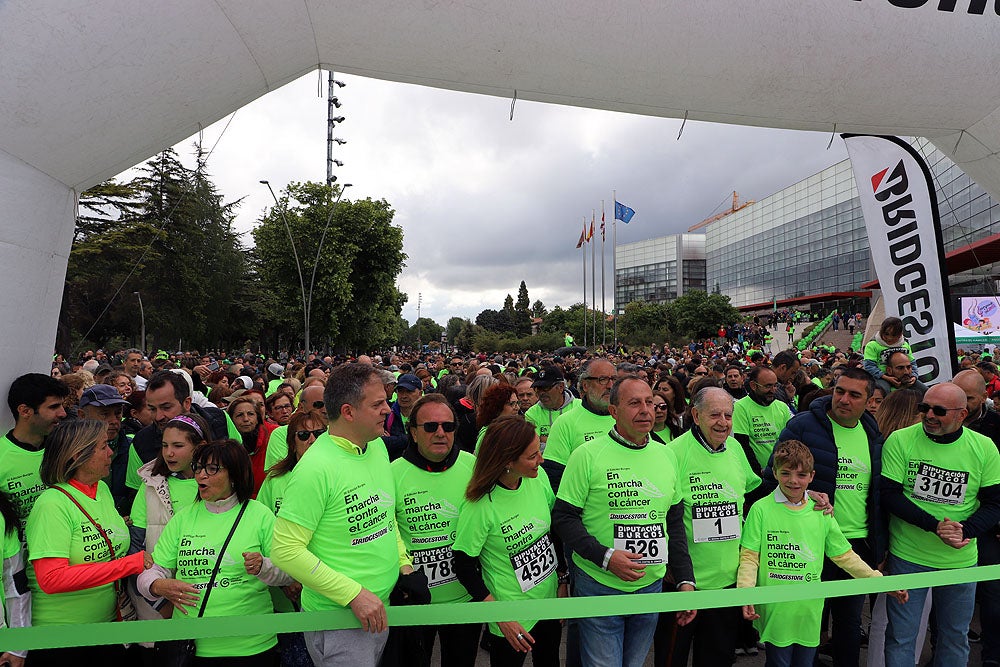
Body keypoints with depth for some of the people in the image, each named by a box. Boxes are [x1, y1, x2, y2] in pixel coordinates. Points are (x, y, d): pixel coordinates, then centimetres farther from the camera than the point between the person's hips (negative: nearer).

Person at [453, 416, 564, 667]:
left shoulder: (539, 477, -10)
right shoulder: (480, 506, -26)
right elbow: (464, 567, -17)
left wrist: (563, 580, 7)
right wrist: (502, 618, -18)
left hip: (550, 601, 6)